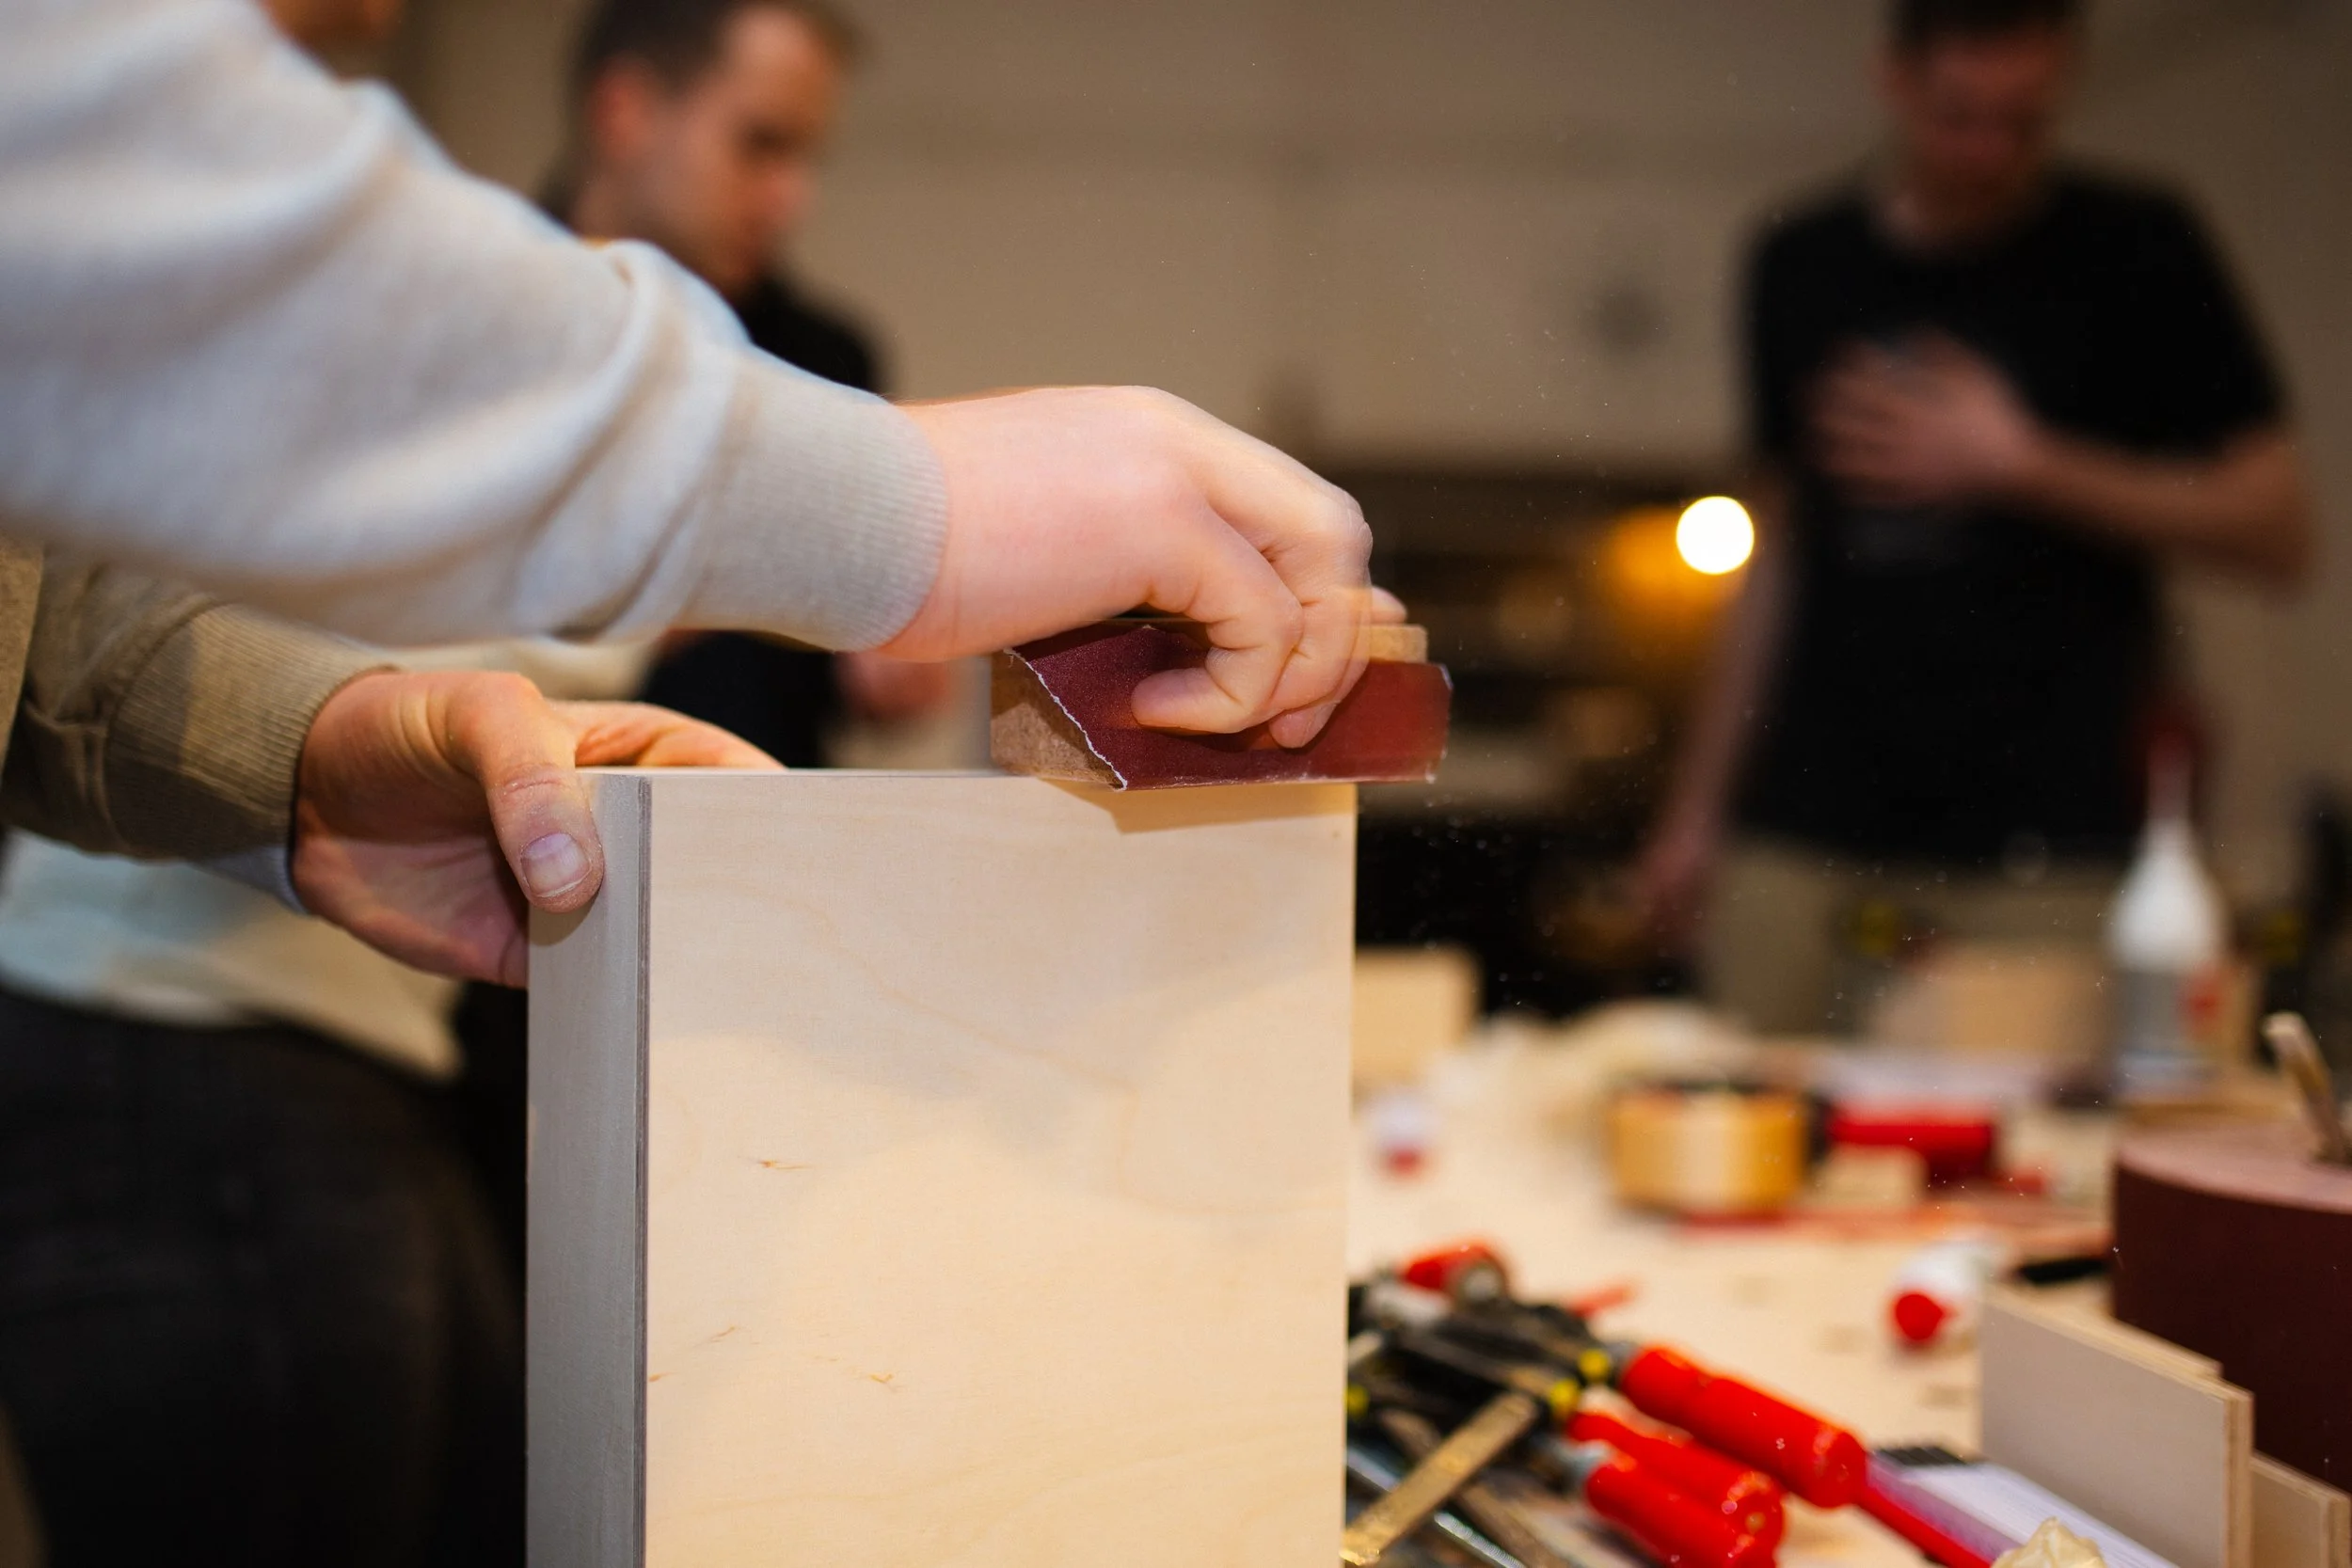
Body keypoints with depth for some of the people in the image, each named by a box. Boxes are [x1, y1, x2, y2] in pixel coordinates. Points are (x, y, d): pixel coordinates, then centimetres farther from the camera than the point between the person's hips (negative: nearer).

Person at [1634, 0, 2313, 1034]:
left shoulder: (2136, 255, 3)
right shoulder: (1802, 265, 13)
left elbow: (2276, 530, 1)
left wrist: (2025, 463, -8)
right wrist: (1697, 809, 17)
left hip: (2037, 843, -3)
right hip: (1796, 833, 3)